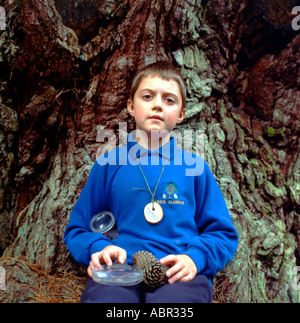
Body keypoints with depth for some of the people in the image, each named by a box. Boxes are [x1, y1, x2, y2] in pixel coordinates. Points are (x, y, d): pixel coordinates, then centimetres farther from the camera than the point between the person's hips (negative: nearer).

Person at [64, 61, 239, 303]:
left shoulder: (194, 166, 12)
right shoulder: (109, 164, 13)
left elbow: (224, 234, 14)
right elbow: (77, 230, 17)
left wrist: (194, 258, -7)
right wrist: (99, 247, -6)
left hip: (179, 274, 1)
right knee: (101, 296, -35)